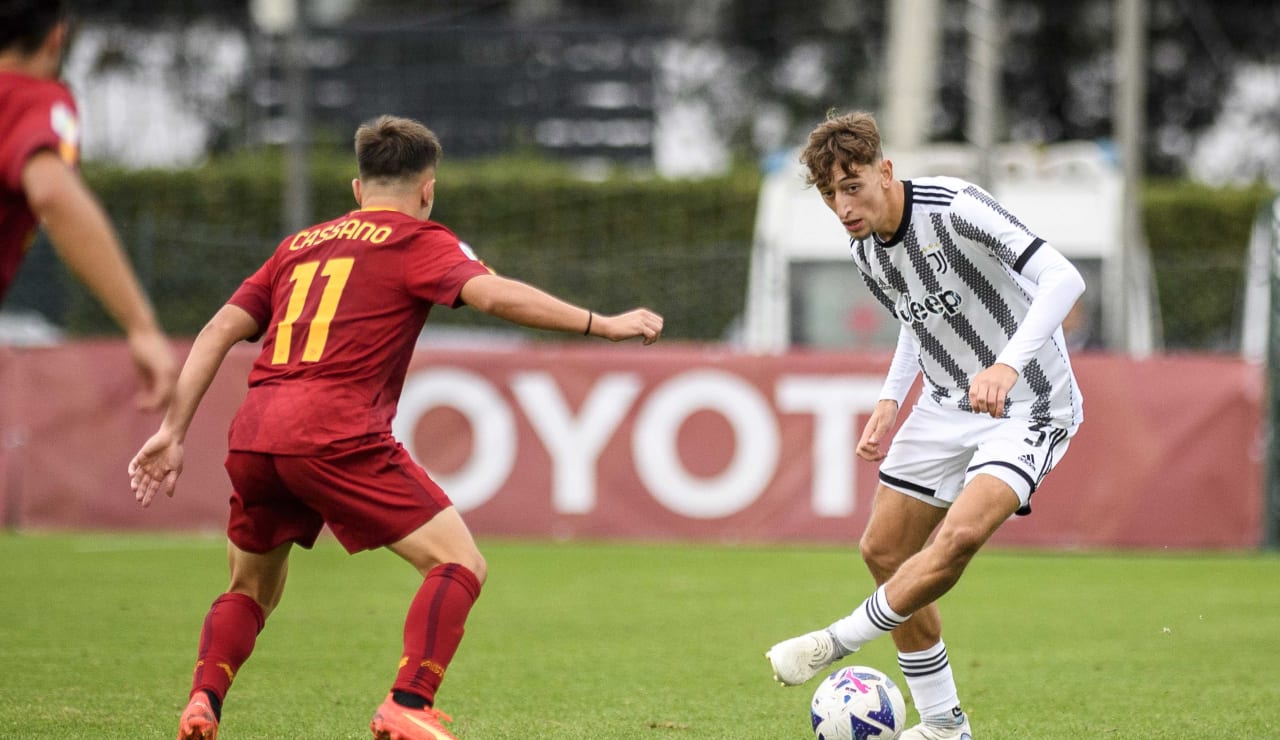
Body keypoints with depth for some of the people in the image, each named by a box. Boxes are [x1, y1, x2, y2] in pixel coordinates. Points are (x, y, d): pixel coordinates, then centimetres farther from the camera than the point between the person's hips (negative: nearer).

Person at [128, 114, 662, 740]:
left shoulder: (300, 244, 26)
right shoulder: (416, 241, 9)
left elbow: (220, 330, 19)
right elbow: (492, 294, -9)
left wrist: (173, 432, 18)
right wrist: (603, 325, -6)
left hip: (252, 433, 6)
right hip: (336, 434, -6)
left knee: (251, 590, 26)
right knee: (459, 563, -1)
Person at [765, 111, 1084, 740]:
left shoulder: (955, 207, -24)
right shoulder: (864, 249, 1)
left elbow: (1062, 277, -32)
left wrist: (1007, 365, -43)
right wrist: (891, 400, 7)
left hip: (1027, 406, -8)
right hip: (947, 405, 8)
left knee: (960, 534, -29)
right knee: (884, 551, 7)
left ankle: (839, 641, -12)